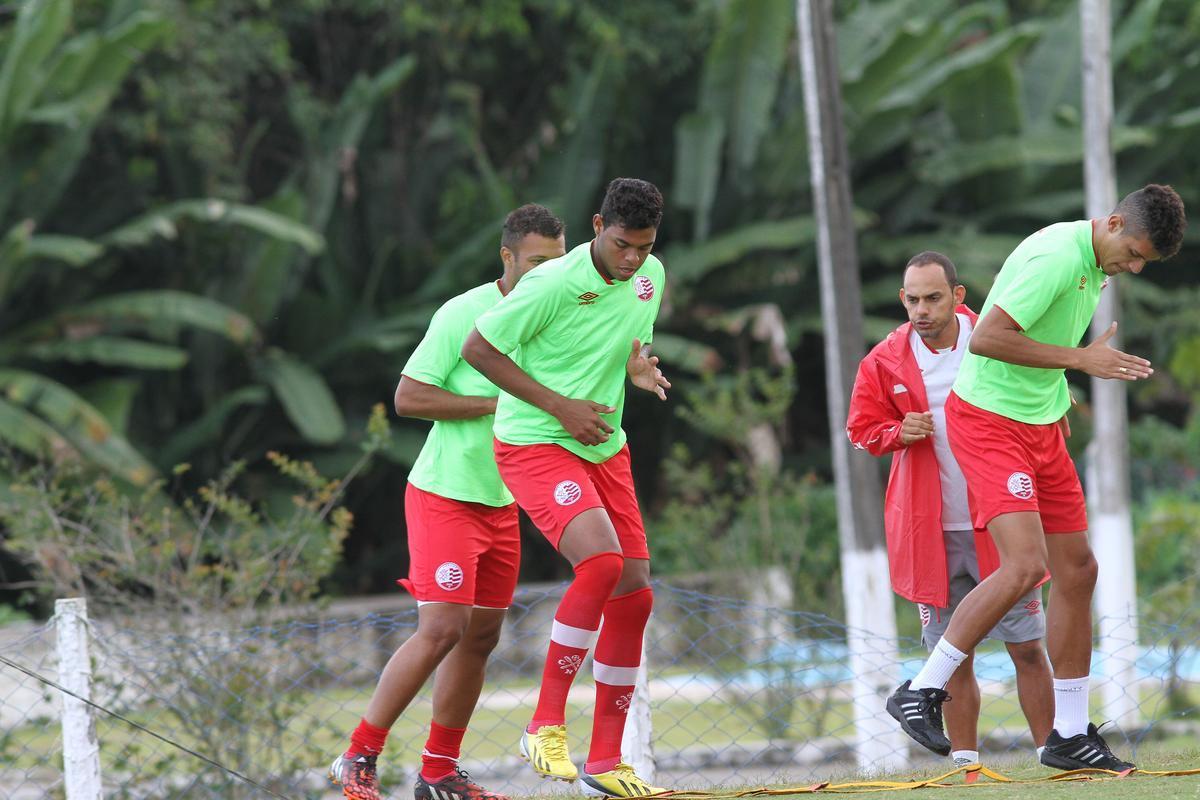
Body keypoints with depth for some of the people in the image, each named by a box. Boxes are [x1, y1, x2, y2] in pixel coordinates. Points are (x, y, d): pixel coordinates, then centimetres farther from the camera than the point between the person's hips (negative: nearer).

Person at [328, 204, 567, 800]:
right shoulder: (463, 314, -14)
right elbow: (408, 396, -16)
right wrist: (497, 403, -20)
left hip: (501, 502, 8)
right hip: (444, 496, -7)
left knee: (481, 636, 8)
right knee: (441, 629, -15)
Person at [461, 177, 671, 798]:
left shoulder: (651, 277, 3)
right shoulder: (553, 284, -19)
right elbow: (477, 349, -13)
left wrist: (640, 369, -4)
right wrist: (560, 406, -16)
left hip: (604, 449, 8)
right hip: (534, 446, -8)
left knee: (634, 596, 2)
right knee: (602, 562, -28)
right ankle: (545, 726, -18)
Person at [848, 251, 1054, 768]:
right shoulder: (885, 361, 0)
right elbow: (862, 428, 9)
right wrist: (899, 433, -11)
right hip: (931, 531, 1)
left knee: (1027, 646, -1)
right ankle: (964, 759, 11)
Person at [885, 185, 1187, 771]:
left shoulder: (1096, 264, 8)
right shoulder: (1056, 257, -23)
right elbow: (986, 338, -28)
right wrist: (1079, 359, -24)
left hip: (1041, 428, 10)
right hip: (988, 423, -10)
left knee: (1077, 570, 7)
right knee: (1025, 565, -22)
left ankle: (1070, 735, 15)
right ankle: (920, 692, -10)